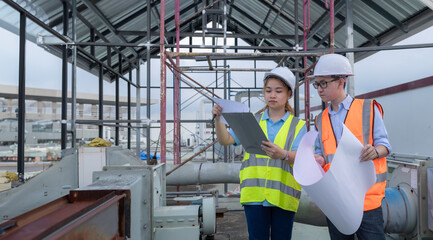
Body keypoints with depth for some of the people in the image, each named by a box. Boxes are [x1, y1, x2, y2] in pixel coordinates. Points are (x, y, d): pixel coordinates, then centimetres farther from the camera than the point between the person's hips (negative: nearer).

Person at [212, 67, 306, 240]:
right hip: (254, 193, 1)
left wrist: (283, 155, -32)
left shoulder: (298, 125, 6)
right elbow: (225, 140, 1)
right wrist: (218, 118, -16)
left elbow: (299, 157, -10)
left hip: (283, 194, 0)